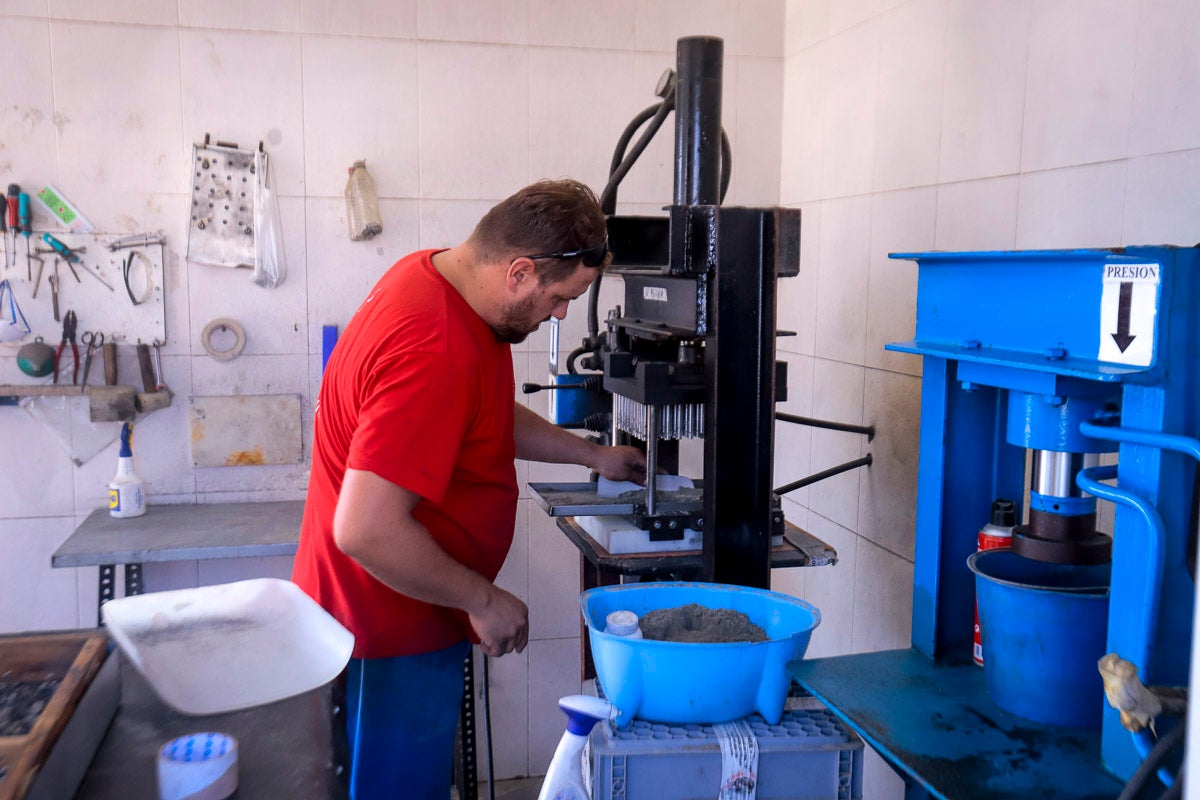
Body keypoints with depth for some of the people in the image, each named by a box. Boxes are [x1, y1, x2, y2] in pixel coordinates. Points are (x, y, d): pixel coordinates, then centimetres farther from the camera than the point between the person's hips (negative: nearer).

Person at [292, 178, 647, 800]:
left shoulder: (433, 273, 0)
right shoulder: (435, 354, -32)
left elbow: (489, 419, 16)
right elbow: (365, 530, -34)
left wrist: (593, 455, 15)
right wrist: (483, 600, -21)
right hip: (391, 636, -10)